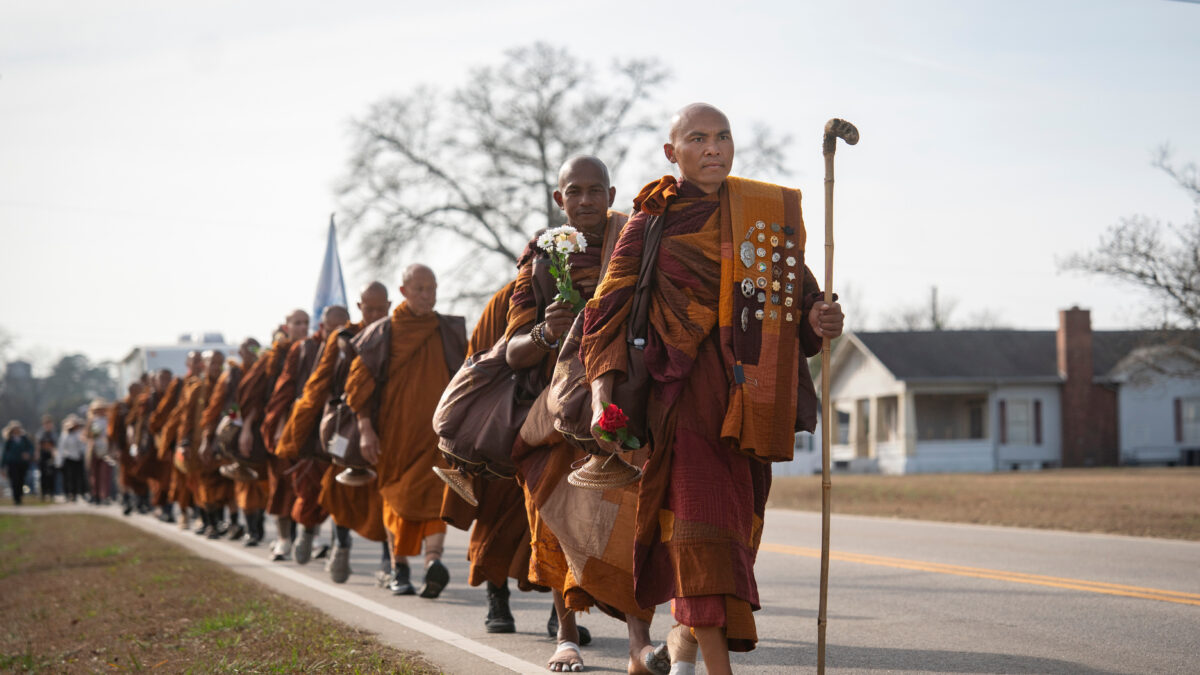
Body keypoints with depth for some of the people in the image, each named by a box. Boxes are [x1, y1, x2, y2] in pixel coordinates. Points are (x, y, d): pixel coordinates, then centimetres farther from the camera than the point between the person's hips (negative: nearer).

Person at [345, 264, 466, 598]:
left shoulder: (450, 331, 6)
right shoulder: (383, 333, 2)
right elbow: (359, 381, 0)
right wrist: (365, 428, -7)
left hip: (436, 428, 0)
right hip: (394, 430, 0)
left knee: (434, 492, -9)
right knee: (396, 497, 2)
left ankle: (433, 558, -16)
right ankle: (398, 568, 5)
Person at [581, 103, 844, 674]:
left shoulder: (771, 210, 13)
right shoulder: (650, 224, 5)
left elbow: (797, 292, 16)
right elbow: (610, 313, 0)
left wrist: (816, 320, -8)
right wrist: (602, 395, -13)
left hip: (749, 390, 4)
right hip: (684, 387, -3)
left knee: (735, 522, 8)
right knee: (700, 519, -15)